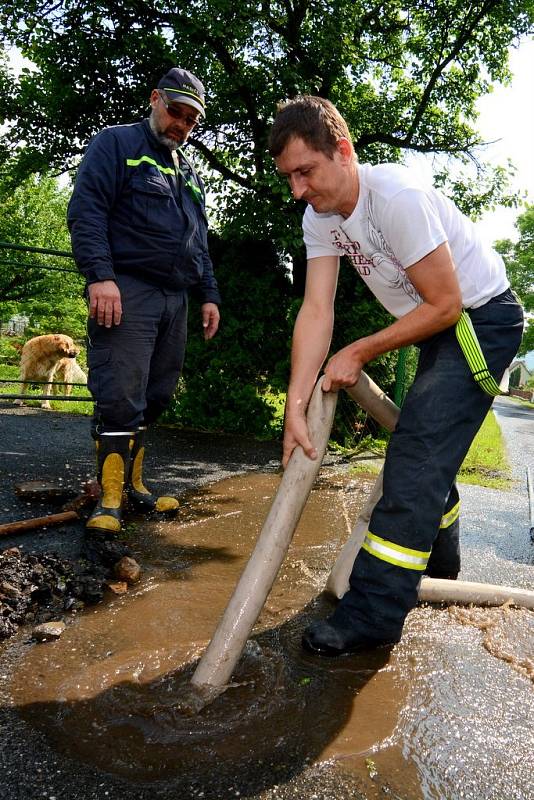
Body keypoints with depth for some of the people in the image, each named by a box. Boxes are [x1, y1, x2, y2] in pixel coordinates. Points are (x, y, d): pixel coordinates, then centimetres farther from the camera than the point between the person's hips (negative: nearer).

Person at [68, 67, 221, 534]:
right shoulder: (117, 144, 6)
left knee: (155, 398, 6)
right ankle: (110, 499, -3)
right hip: (126, 291, -7)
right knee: (120, 397, -11)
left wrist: (209, 295, 18)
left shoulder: (189, 172, 27)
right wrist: (100, 275, -20)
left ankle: (133, 483, 17)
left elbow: (199, 242, 29)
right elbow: (85, 211, -7)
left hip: (175, 299, 7)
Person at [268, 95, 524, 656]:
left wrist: (358, 354, -19)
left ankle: (373, 614, -12)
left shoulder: (397, 196, -28)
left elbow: (445, 305, -25)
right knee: (426, 447, 19)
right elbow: (316, 310, -14)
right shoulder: (319, 216, -5)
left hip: (482, 318, -9)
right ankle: (437, 562, 41)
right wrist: (295, 406, -22)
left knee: (418, 451, -18)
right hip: (440, 326, 9)